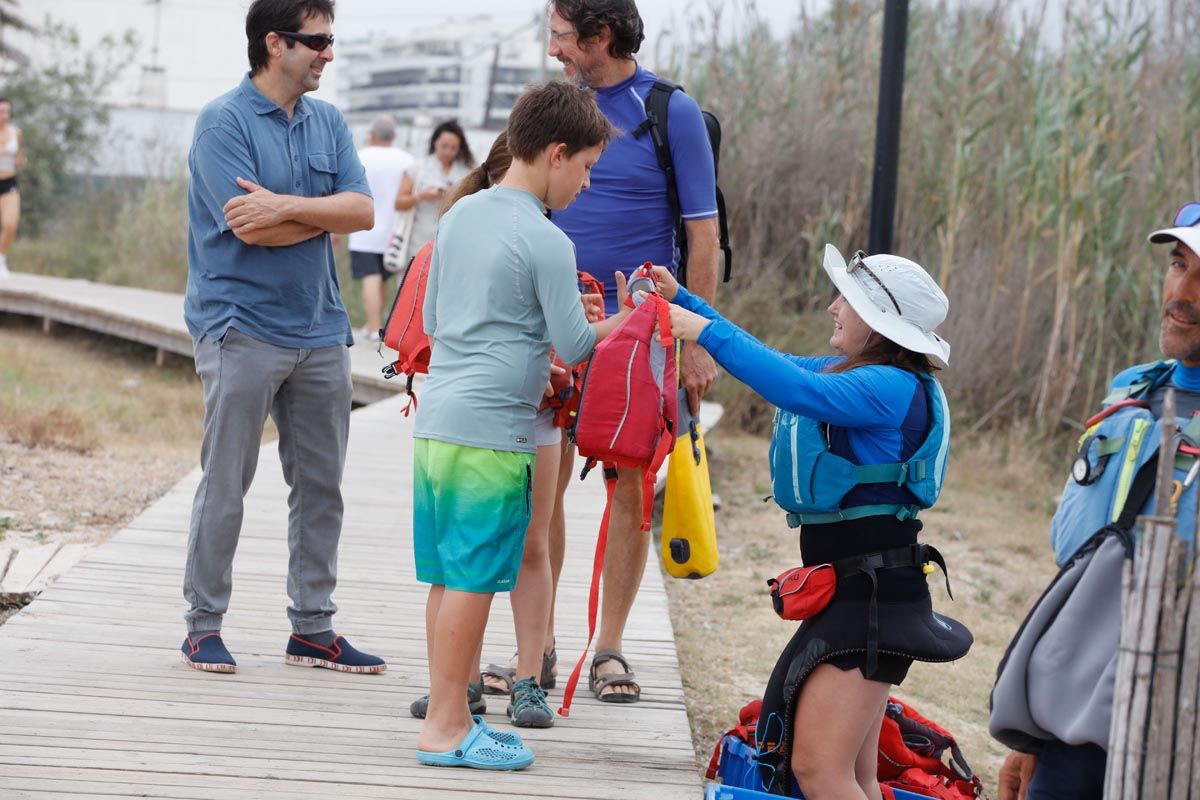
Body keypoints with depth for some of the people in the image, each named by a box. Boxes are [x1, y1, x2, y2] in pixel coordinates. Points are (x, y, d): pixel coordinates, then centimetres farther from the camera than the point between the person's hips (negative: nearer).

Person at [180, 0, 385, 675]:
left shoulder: (328, 122, 11)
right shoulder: (224, 123, -7)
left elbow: (364, 210, -2)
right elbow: (251, 228, -17)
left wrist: (288, 205, -15)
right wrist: (327, 211, -4)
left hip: (320, 329, 6)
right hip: (243, 328, -6)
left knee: (321, 485, 8)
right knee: (226, 485, -2)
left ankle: (313, 627, 16)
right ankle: (205, 625, 8)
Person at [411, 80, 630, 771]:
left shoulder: (461, 215, 13)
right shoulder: (547, 242, -11)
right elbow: (574, 345, -6)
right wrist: (629, 319, 10)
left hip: (436, 421, 8)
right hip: (493, 434, -8)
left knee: (448, 578, 12)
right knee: (472, 580, -3)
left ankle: (448, 718, 18)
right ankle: (447, 728, 1)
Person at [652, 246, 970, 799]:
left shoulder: (894, 387, -16)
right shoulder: (848, 373, 14)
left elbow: (802, 391, -30)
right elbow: (776, 364, 27)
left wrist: (709, 334, -25)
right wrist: (684, 301, 23)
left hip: (871, 596, -10)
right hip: (852, 590, 10)